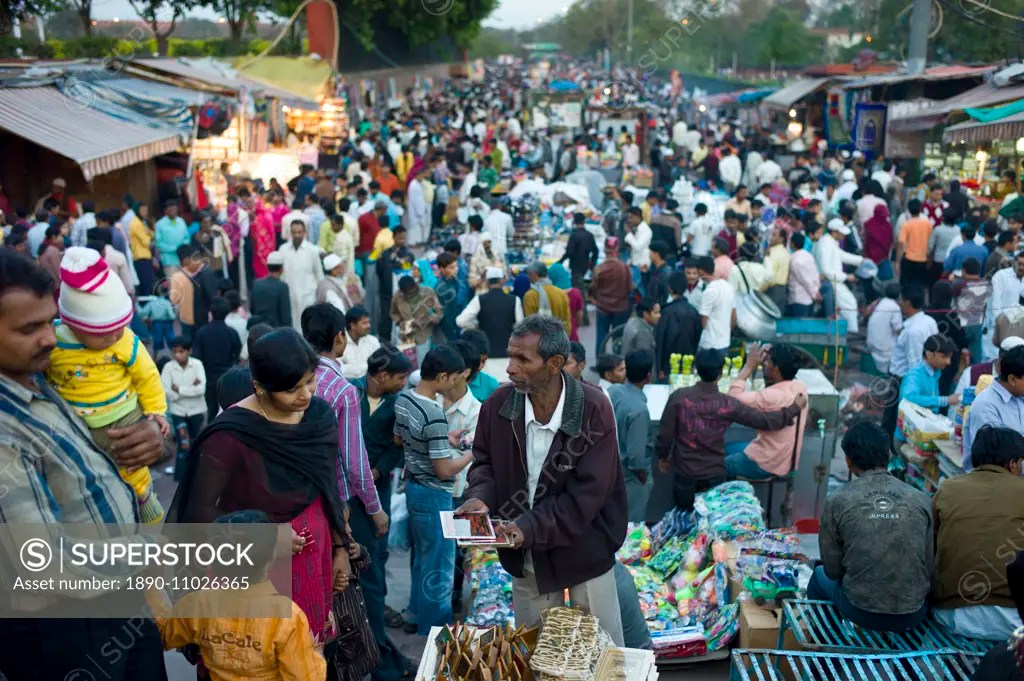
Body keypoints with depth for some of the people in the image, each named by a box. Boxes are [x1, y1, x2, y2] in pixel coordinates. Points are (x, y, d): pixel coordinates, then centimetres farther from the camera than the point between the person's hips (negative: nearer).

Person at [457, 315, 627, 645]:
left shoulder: (593, 410, -21)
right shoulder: (498, 405, -9)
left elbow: (588, 491, -22)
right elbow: (485, 461, 6)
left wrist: (531, 528, -28)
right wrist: (480, 496, -16)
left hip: (585, 551, -3)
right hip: (526, 556, 3)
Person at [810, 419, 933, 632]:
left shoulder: (837, 502, -7)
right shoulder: (921, 500, -3)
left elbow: (832, 570, -1)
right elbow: (931, 567, 0)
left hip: (860, 612, -2)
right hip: (913, 616, 2)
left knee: (820, 576, 29)